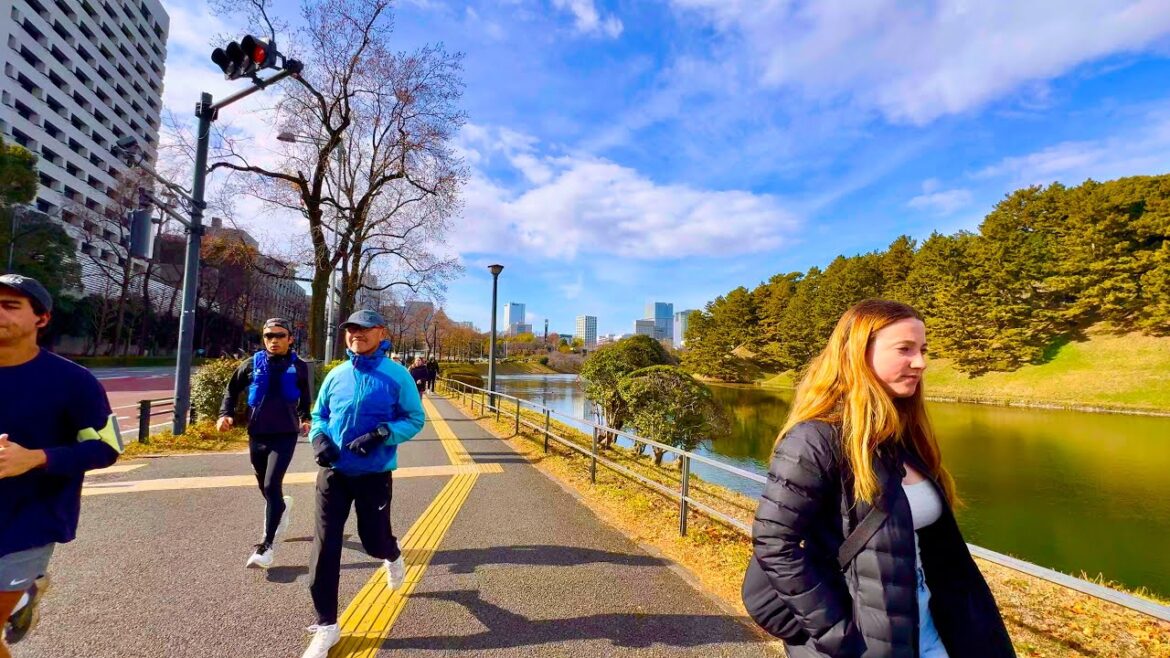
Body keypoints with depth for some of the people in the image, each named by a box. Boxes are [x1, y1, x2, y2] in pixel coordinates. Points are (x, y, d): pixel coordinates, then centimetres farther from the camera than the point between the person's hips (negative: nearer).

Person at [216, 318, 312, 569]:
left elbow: (304, 398, 13)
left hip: (285, 435, -3)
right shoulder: (253, 364, 0)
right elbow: (232, 389, 13)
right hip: (256, 435, 3)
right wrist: (226, 413, -2)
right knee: (265, 487, 17)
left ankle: (266, 545, -6)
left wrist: (305, 419, 2)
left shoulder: (298, 367, -2)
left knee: (271, 486, -13)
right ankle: (282, 508, 50)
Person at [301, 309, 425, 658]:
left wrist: (381, 434, -22)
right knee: (324, 547, 0)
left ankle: (392, 557, 49)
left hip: (375, 474, -3)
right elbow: (318, 413, 15)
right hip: (333, 472, 3)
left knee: (373, 540, 10)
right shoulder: (336, 374, 3)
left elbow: (415, 419, -7)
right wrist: (319, 438, -6)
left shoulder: (397, 375, -10)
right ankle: (326, 626, 16)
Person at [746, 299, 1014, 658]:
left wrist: (968, 628, 10)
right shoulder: (817, 440, -23)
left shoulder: (905, 437, 2)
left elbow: (933, 540, 10)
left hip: (925, 628, 7)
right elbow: (774, 545, -24)